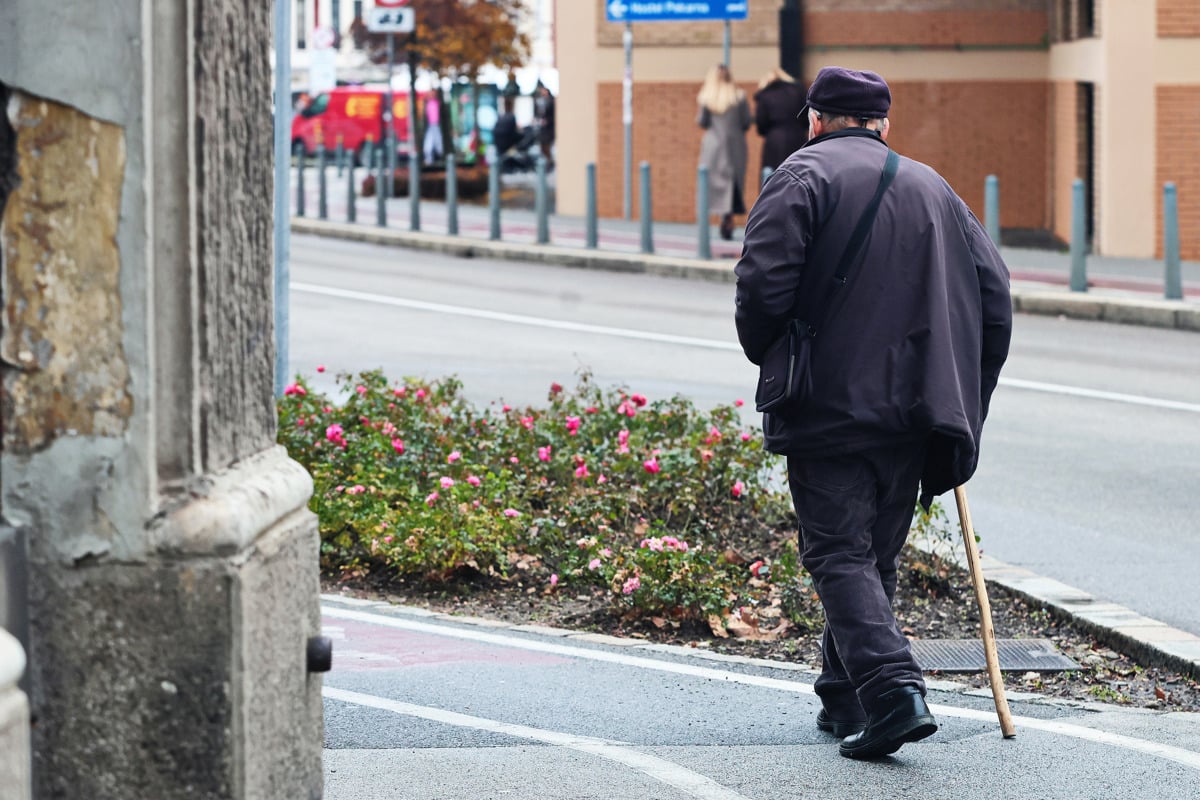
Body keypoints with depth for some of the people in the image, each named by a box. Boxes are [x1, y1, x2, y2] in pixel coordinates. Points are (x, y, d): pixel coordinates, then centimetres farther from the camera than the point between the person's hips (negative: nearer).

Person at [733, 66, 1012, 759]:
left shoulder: (805, 176, -1)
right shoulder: (933, 188, 17)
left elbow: (763, 283, -13)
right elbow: (993, 294, 12)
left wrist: (767, 356, 5)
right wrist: (966, 404, 15)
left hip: (829, 408, -5)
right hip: (913, 411, 5)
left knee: (840, 555, -6)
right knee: (876, 556, 15)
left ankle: (892, 688, -23)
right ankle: (845, 700, 21)